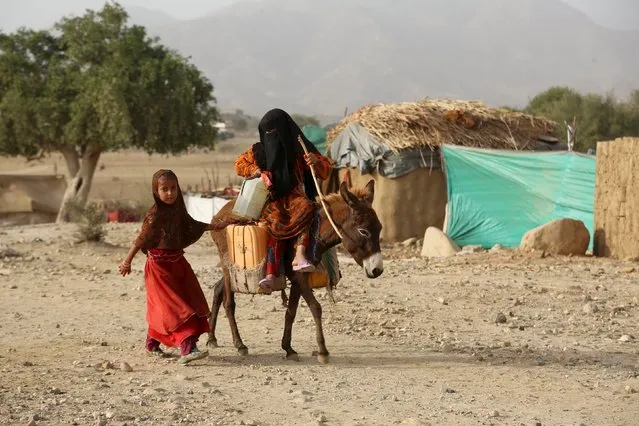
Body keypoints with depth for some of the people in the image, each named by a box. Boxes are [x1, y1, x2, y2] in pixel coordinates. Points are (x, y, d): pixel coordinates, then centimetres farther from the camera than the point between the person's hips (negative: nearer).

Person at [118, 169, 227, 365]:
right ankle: (187, 348, -17)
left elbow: (192, 226, 22)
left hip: (177, 263, 7)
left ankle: (152, 343, 25)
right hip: (159, 266, -7)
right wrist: (127, 261, -14)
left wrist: (214, 226, 22)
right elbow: (142, 239, -15)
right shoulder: (155, 215, -15)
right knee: (175, 308, -12)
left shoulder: (178, 210, 5)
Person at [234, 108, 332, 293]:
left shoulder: (299, 149, 7)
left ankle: (299, 256, -51)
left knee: (306, 208, -36)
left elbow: (325, 171, 7)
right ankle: (271, 274, -50)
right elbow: (240, 164, 25)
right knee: (277, 223, -33)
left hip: (295, 196, 0)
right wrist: (256, 171, 4)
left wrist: (316, 162, -17)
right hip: (271, 200, 0)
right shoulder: (259, 151, 12)